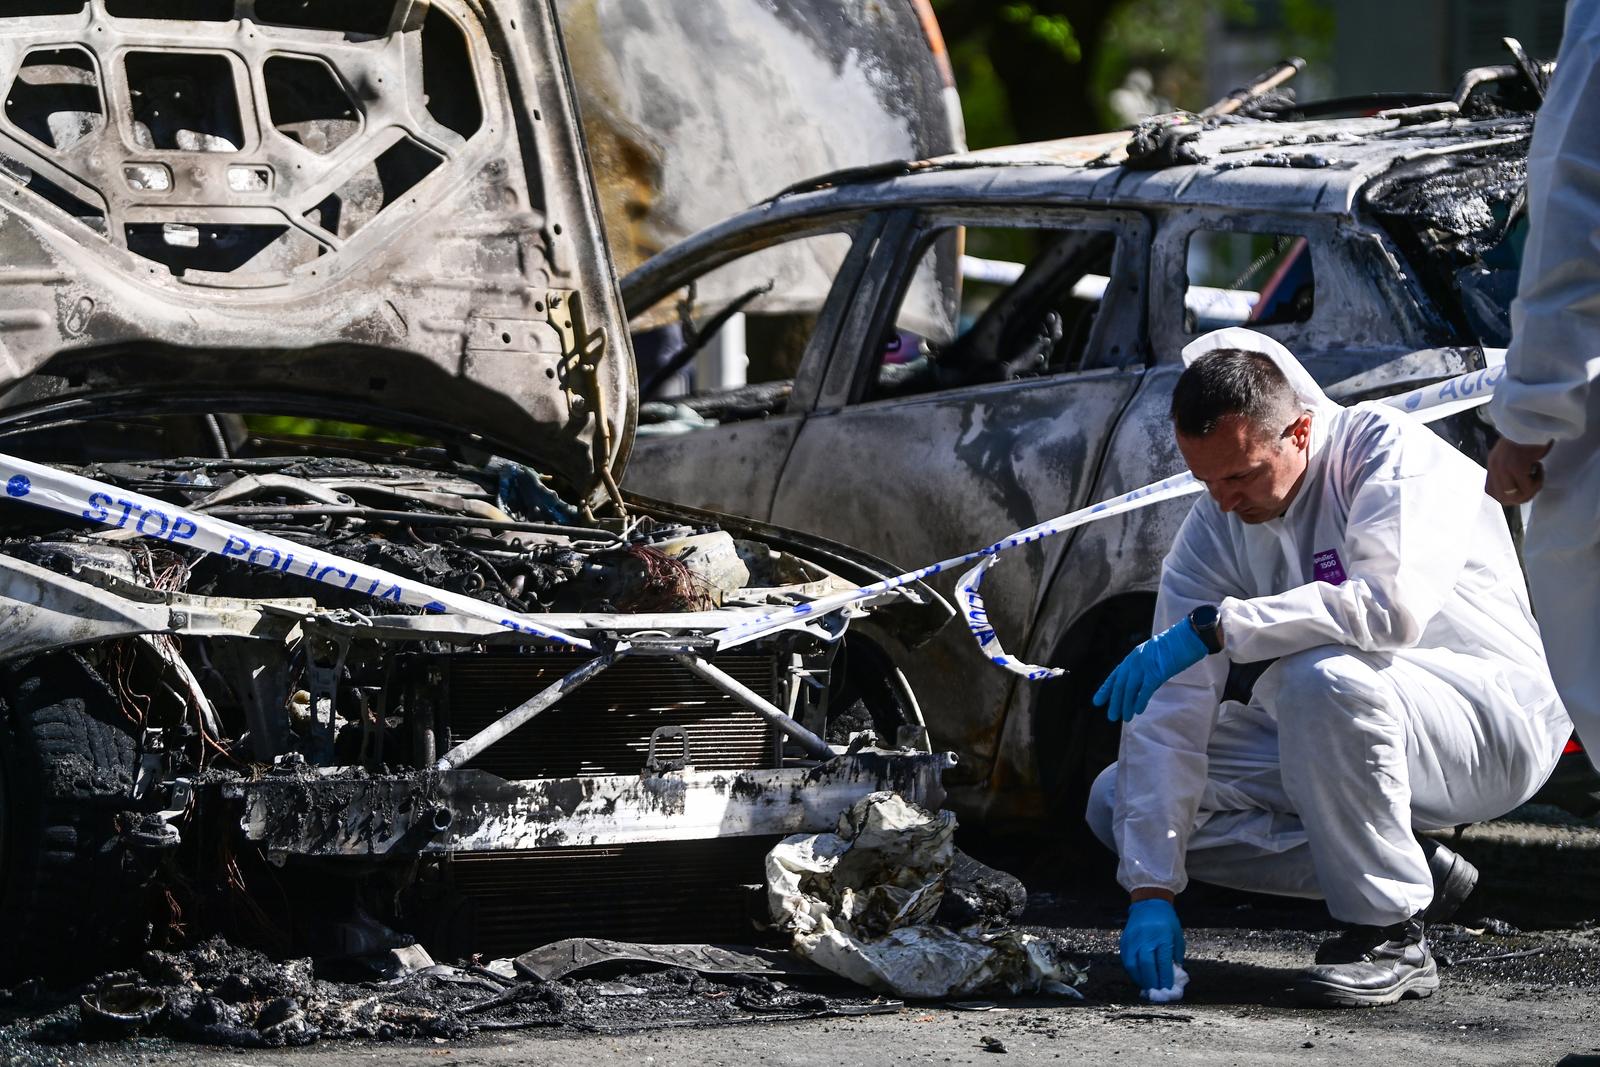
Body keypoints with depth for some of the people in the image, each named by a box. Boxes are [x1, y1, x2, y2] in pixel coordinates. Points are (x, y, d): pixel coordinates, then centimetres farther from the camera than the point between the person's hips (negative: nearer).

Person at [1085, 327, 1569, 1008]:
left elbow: (1394, 606, -39)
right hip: (1326, 744, 7)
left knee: (1320, 676, -37)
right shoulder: (1215, 526, -4)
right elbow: (1168, 708, -10)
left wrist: (1214, 627, -38)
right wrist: (1151, 889, -20)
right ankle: (1412, 873, -1)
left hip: (1489, 719, -7)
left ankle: (1392, 938, -21)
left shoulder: (1390, 451, -20)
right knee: (1118, 804, -4)